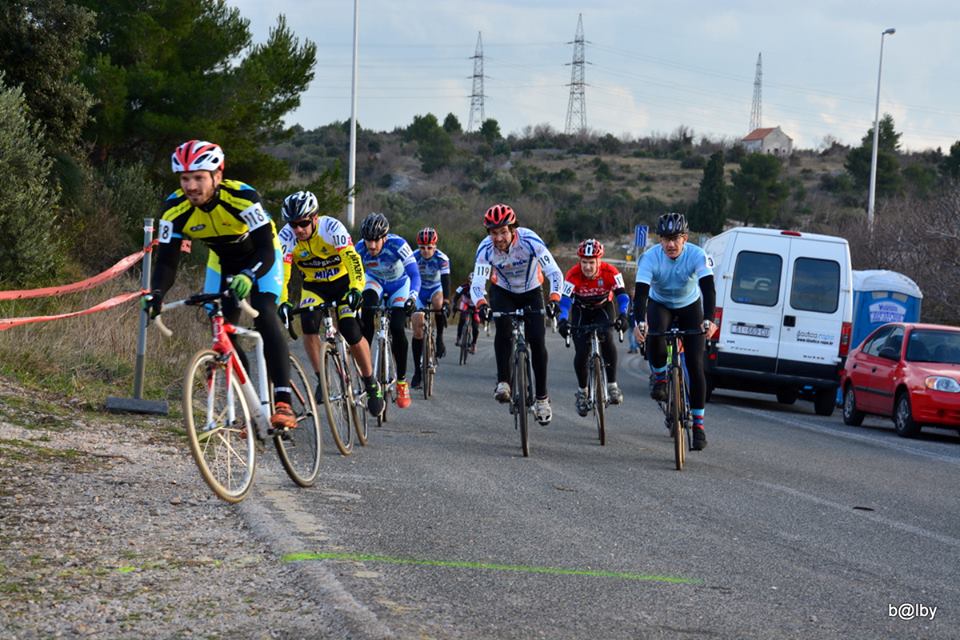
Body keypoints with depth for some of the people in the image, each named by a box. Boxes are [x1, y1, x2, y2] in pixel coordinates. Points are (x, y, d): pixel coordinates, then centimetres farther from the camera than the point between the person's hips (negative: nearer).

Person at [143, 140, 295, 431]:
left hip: (261, 258, -5)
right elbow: (167, 260, -24)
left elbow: (266, 250, -42)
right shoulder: (175, 208, -26)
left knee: (264, 316, -27)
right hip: (223, 262, 5)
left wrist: (247, 277, -62)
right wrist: (156, 293, -44)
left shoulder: (242, 197, -37)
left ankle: (283, 402, -32)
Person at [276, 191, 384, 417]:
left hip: (343, 282, -2)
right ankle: (321, 379, -11)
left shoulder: (331, 227, -28)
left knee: (350, 330, -19)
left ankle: (371, 384, 1)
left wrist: (356, 289, -52)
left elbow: (352, 258, -36)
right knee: (309, 322, -25)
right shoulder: (287, 236, -21)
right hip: (314, 286, 2)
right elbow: (281, 271, -29)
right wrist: (283, 302, -45)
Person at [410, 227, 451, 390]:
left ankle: (439, 338, -15)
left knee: (439, 304, -38)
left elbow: (445, 281, -32)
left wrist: (446, 302, -45)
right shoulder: (413, 257, -21)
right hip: (419, 291, 1)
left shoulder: (442, 259, -24)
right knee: (417, 330, -8)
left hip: (436, 289, -1)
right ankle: (417, 371, -1)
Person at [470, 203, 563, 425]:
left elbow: (555, 273, -34)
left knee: (537, 341, -12)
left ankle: (542, 397, 1)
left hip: (531, 292, 0)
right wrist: (481, 304, -54)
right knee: (503, 328, -30)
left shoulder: (530, 241, -32)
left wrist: (554, 299, -51)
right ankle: (503, 382, -23)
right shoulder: (486, 249, -27)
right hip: (503, 292, 0)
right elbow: (477, 284, -32)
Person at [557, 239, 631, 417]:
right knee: (581, 352, -12)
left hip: (603, 307, 0)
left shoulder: (610, 272, -29)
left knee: (607, 340, -27)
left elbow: (622, 295, -33)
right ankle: (582, 391, 11)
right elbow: (565, 299, -37)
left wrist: (623, 316, -51)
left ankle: (612, 385, -17)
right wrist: (563, 321, -55)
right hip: (581, 310, 1)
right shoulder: (573, 275, -30)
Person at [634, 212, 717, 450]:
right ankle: (660, 378, -5)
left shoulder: (697, 256, -28)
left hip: (690, 306, 0)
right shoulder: (650, 258, -27)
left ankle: (698, 424, -1)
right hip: (660, 304, 0)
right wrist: (639, 322, -54)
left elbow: (708, 289, -38)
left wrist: (708, 320, -54)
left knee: (695, 367, -9)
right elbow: (640, 292, -36)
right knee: (654, 337, -35)